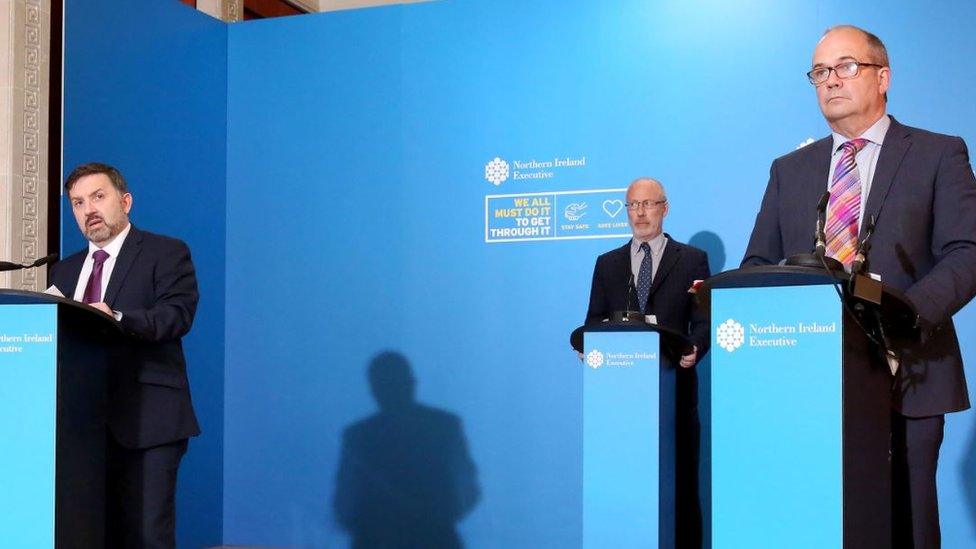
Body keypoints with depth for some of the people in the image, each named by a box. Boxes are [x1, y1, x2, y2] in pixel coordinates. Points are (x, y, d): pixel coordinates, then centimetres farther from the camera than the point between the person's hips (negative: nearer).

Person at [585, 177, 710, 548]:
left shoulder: (692, 259, 8)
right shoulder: (607, 263, 16)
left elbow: (703, 320, 3)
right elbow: (595, 321, 13)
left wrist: (695, 349, -17)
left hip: (674, 387, -2)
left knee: (680, 483, 0)